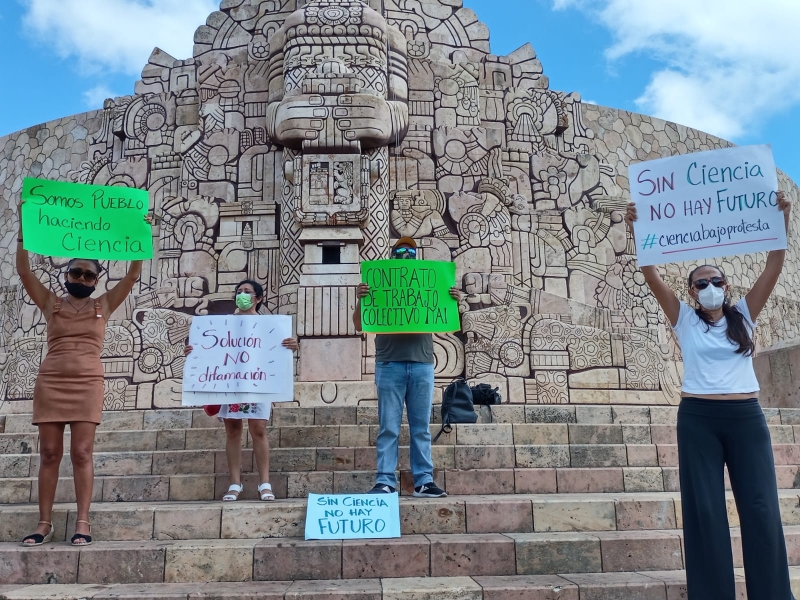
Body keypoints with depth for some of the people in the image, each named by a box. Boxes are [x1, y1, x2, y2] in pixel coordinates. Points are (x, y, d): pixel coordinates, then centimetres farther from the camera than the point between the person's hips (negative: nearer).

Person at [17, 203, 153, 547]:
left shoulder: (104, 305, 10)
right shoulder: (50, 302, 13)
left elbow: (133, 275, 4)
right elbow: (23, 271, 3)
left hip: (87, 383, -1)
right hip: (50, 381, 2)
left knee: (82, 452, -4)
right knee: (49, 453, 3)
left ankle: (82, 523, -2)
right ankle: (45, 524, 8)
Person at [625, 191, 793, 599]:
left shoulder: (743, 316, 11)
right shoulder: (685, 320, 7)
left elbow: (774, 267, 3)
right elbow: (651, 277, -3)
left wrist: (782, 220, -7)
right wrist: (637, 234, -13)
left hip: (746, 417, 2)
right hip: (698, 418, -1)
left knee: (761, 509, 2)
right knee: (705, 512, 0)